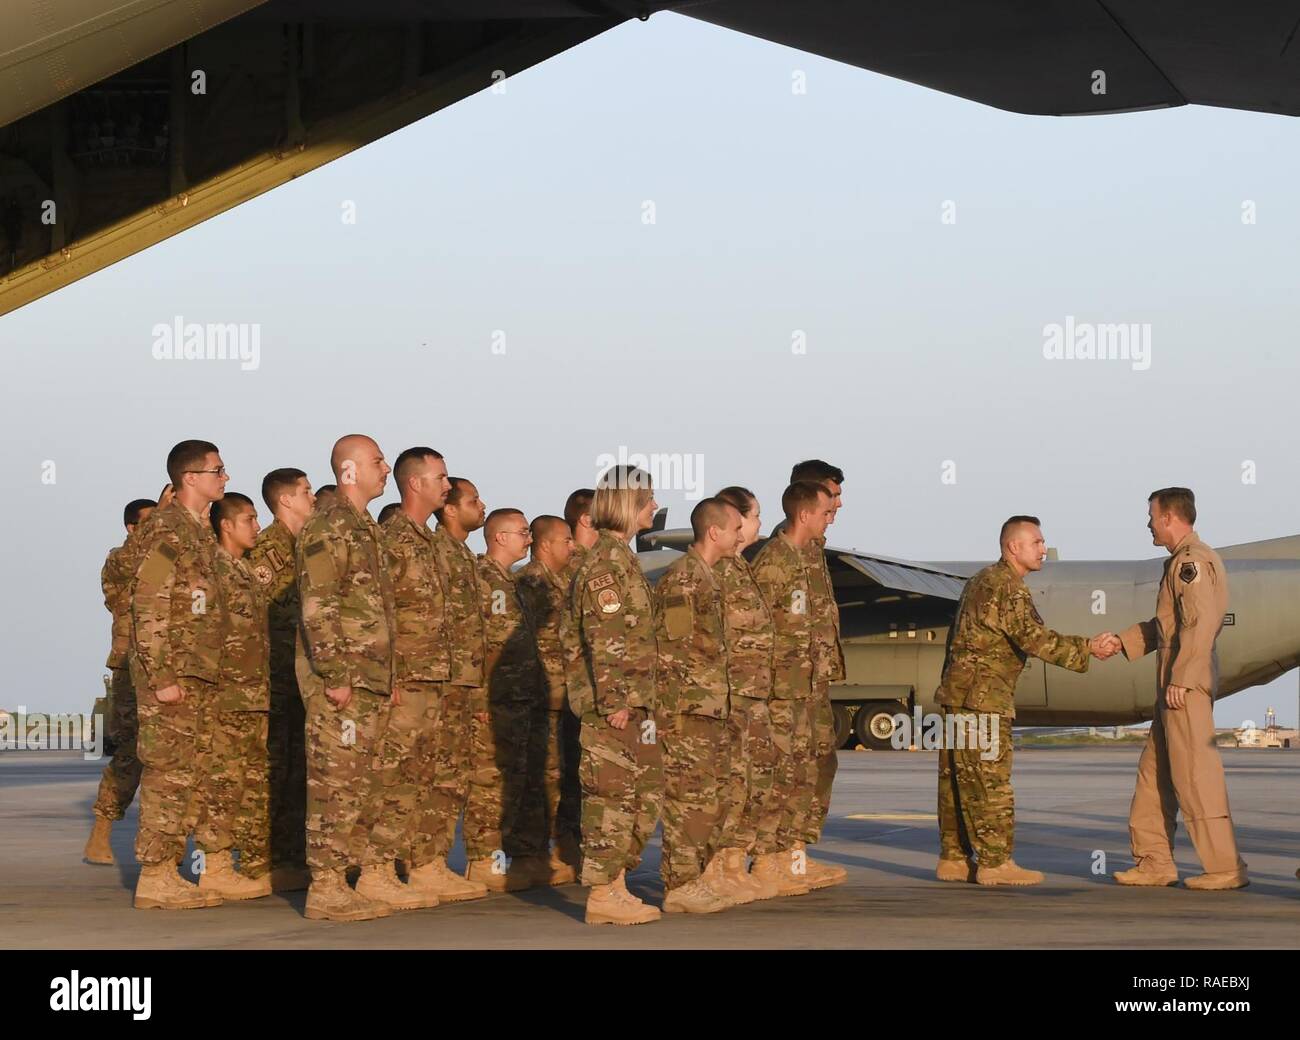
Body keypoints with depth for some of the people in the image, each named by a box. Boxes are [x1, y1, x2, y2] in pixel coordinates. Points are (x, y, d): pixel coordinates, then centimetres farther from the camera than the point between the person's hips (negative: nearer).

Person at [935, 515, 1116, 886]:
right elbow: (1035, 639, -25)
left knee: (957, 780, 10)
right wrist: (1088, 647, -24)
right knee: (990, 779, -9)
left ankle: (953, 858, 13)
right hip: (982, 697, -10)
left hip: (959, 693, 10)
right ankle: (995, 862, -10)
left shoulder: (982, 581, 19)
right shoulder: (1008, 588, -14)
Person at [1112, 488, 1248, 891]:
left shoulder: (1192, 561, -13)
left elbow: (1200, 624, -21)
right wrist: (1120, 642, 19)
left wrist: (1180, 678, -22)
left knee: (1194, 773, -9)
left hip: (1186, 683, -11)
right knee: (1154, 771, 13)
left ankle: (1225, 868, -8)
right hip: (1175, 682, 11)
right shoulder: (1183, 561, 20)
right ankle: (1155, 862, 17)